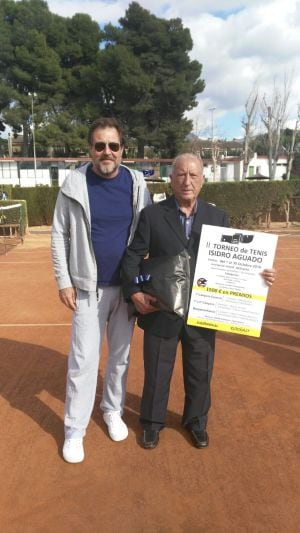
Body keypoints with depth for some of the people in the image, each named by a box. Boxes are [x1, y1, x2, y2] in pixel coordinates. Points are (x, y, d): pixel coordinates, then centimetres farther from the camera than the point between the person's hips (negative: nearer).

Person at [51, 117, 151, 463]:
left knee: (120, 354, 15)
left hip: (127, 286, 2)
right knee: (83, 359, 3)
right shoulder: (74, 183, -7)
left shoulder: (136, 183, -2)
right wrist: (63, 281, -5)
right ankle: (74, 430, 20)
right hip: (89, 287, -2)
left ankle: (113, 410, 36)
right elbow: (60, 234, -3)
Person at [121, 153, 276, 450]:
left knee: (200, 373, 18)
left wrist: (257, 275, -10)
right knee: (156, 372, 15)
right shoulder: (151, 215, -4)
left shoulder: (218, 218, 3)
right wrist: (134, 293, -18)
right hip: (161, 312, -2)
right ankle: (152, 422, 40)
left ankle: (196, 421, 44)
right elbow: (133, 257, -5)